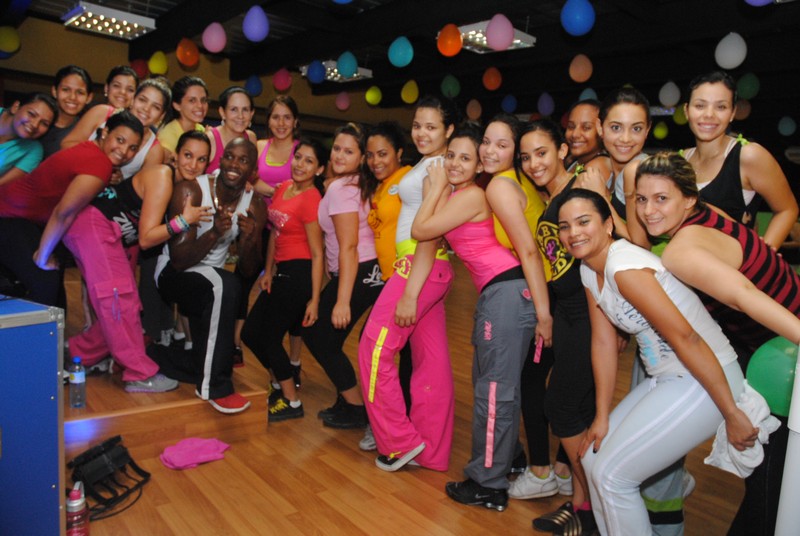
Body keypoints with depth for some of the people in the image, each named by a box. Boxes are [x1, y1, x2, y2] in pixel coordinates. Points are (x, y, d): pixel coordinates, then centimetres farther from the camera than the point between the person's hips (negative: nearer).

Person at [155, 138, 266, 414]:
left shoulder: (254, 207, -5)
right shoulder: (190, 191, -20)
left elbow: (249, 269, -7)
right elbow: (178, 260, -25)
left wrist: (250, 239, -27)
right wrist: (215, 232, -40)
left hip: (211, 282, 7)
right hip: (173, 274, -7)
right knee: (224, 284, -32)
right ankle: (214, 386, -23)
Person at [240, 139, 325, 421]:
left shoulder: (311, 199, -17)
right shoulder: (282, 188, 7)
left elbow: (317, 254, -17)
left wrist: (314, 300, -17)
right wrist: (268, 270, 14)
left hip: (300, 275, -8)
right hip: (281, 272, 9)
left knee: (269, 336, 1)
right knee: (250, 333, 15)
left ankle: (292, 402, 18)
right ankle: (282, 381, 35)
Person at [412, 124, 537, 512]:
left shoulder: (472, 195, -11)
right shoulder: (453, 193, 18)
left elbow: (420, 230, -9)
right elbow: (426, 233, 10)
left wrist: (437, 186, 0)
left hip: (507, 290, -10)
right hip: (494, 292, 10)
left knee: (495, 388, -3)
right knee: (488, 382, 19)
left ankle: (488, 485, 9)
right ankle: (503, 460, 35)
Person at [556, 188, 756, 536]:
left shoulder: (624, 265, -24)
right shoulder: (589, 270, 3)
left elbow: (685, 338, -24)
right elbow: (603, 343, 5)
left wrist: (732, 414, -19)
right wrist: (602, 417, 4)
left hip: (706, 380, -8)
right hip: (666, 379, 8)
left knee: (611, 474, -5)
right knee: (593, 457, 10)